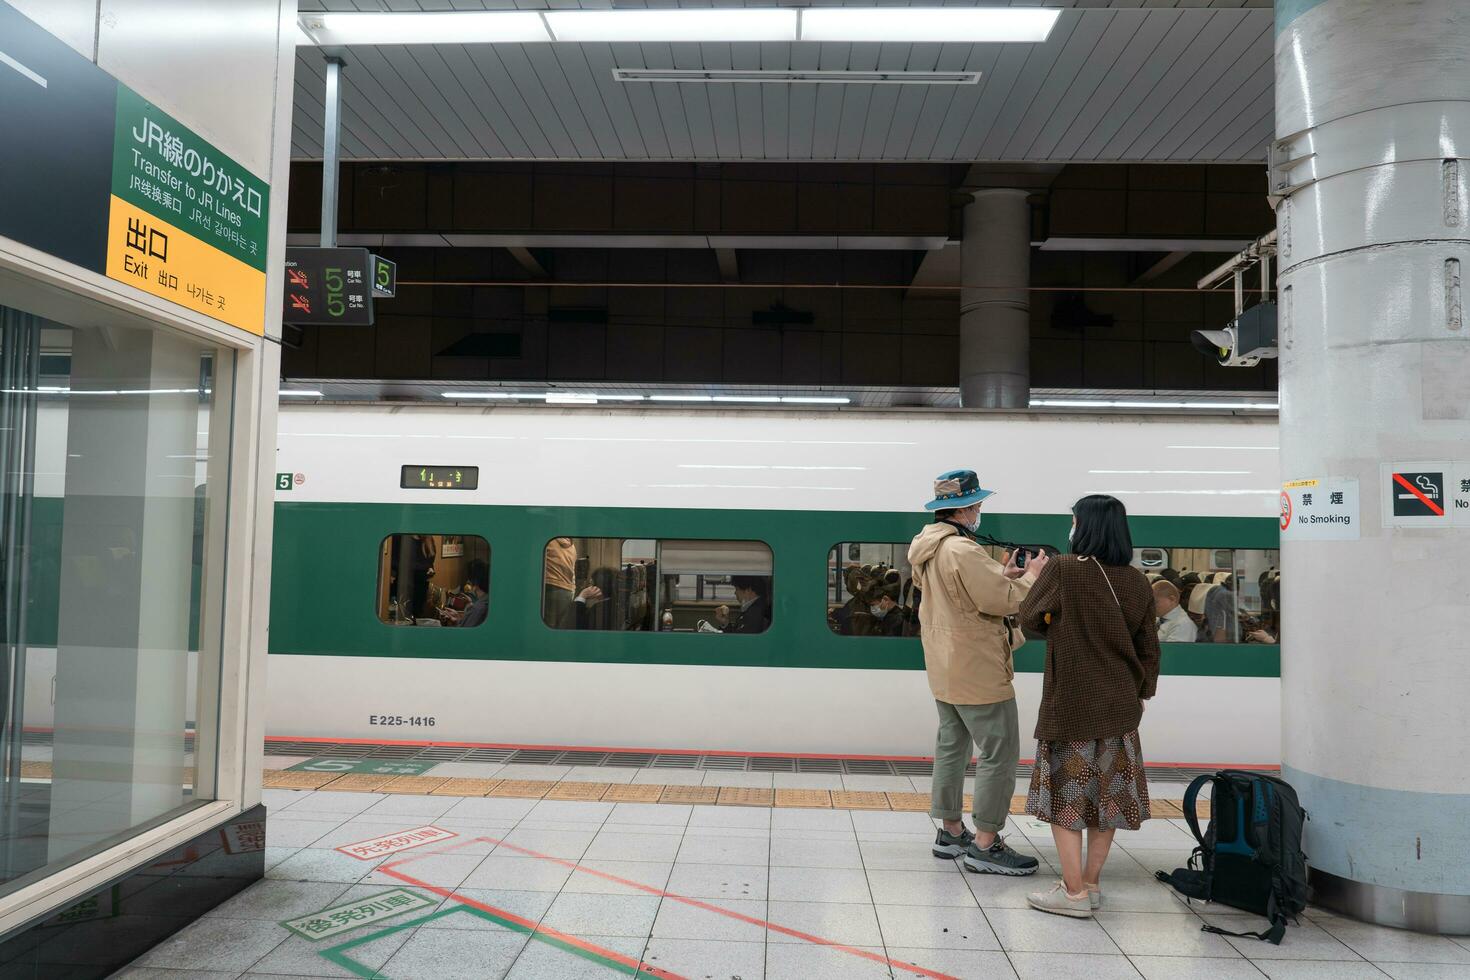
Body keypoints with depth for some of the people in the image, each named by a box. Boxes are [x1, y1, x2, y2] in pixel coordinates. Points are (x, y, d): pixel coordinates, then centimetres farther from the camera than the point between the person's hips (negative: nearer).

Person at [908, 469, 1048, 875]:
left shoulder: (928, 548, 8)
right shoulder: (963, 550, -23)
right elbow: (1003, 601, -23)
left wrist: (1000, 575, 8)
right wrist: (1031, 576, -7)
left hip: (945, 667, 10)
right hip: (977, 670, -10)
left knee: (951, 747, 16)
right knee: (999, 753, -3)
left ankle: (951, 831, 25)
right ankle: (985, 845, 2)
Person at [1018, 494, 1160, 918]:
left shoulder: (1063, 570, -15)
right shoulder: (1136, 582, 0)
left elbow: (1029, 618, -3)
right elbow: (1149, 649, 7)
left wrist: (1035, 580, 14)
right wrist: (1141, 694, 20)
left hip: (1071, 705, -5)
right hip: (1119, 706, 5)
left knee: (1066, 794, 4)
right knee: (1107, 794, 13)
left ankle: (1074, 891, 6)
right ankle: (1092, 882, 23)